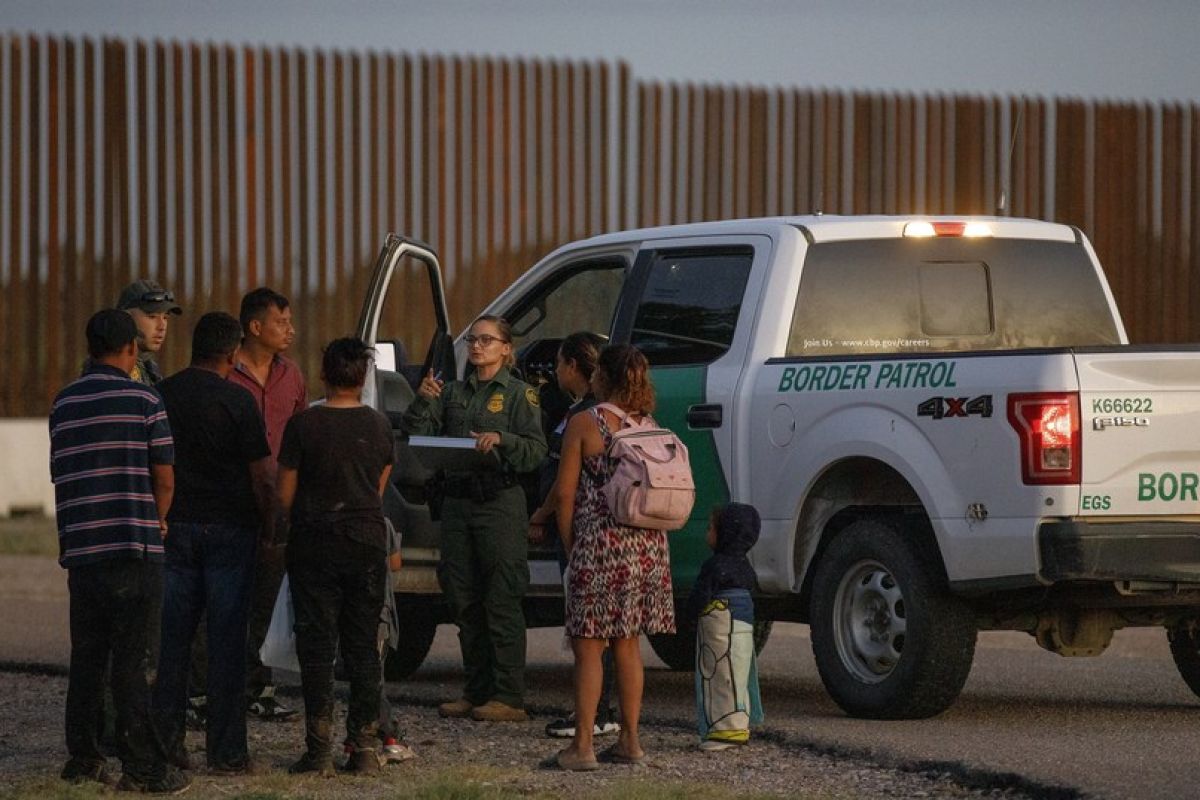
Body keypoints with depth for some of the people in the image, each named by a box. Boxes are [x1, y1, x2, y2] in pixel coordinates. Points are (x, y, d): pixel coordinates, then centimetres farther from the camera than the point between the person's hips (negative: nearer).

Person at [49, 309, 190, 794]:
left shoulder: (64, 404, 9)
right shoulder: (144, 402, -6)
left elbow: (60, 477, 14)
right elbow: (164, 480, -5)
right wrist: (158, 525, 14)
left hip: (80, 549, 5)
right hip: (135, 548, -5)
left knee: (86, 658, 12)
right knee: (129, 661, -5)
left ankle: (81, 758, 14)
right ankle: (141, 767, -5)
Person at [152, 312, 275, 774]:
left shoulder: (162, 395, 3)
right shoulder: (236, 400, -9)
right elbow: (259, 474, -9)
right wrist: (267, 524, 4)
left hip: (174, 528, 4)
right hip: (229, 528, -4)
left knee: (172, 636, 10)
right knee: (226, 639, 0)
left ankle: (165, 742, 10)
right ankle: (226, 751, 0)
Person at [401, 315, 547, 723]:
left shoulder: (518, 393, 1)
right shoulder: (452, 392, 16)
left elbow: (536, 450, -7)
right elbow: (417, 435, 8)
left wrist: (501, 439, -23)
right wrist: (422, 401, -8)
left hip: (500, 503, -6)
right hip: (457, 502, 6)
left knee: (501, 601, -8)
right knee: (464, 601, 7)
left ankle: (508, 697, -7)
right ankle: (477, 691, 15)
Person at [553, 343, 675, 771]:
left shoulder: (584, 424, -7)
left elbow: (566, 493, -7)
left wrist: (569, 544, 4)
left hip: (600, 543, -6)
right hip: (647, 544, 6)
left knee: (588, 646, -2)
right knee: (627, 644, 13)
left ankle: (582, 744, -5)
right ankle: (629, 740, 14)